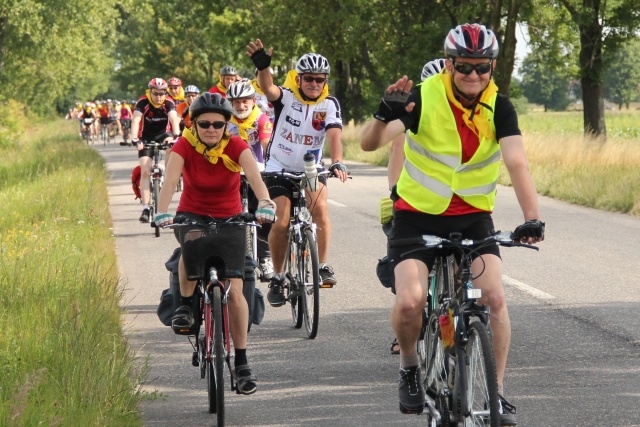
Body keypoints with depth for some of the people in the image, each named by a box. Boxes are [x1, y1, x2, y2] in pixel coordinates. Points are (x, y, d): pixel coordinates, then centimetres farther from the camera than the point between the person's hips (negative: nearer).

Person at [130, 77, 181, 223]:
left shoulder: (168, 103, -17)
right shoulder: (143, 102, -20)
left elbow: (174, 119, -32)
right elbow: (136, 120, -32)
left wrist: (176, 135, -51)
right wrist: (134, 139, -48)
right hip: (146, 139, -2)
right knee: (145, 172, -13)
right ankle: (145, 209, -15)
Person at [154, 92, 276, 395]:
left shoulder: (235, 146, -18)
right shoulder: (185, 145, -17)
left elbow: (254, 176, -34)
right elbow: (171, 179, -31)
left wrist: (265, 203, -54)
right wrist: (162, 211, -50)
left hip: (229, 218, 0)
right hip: (192, 215, 0)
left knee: (234, 292, -9)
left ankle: (242, 362, 2)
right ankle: (185, 304, -12)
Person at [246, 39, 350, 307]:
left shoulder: (329, 105, -9)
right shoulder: (286, 97, -12)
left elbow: (334, 136, -22)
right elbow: (268, 88, -34)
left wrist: (337, 163, -41)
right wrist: (263, 66, -56)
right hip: (279, 168, -1)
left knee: (320, 207, -26)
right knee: (282, 223, -14)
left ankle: (323, 266, -14)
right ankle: (277, 277, 5)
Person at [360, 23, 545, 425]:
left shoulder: (499, 107, -10)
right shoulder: (423, 98, -15)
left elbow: (517, 164, -22)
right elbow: (369, 143, -23)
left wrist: (533, 218, -36)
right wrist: (386, 113, -44)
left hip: (473, 217, 1)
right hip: (418, 215, -1)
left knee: (495, 297, -18)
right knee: (410, 301, -21)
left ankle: (497, 391, -2)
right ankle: (410, 368, 9)